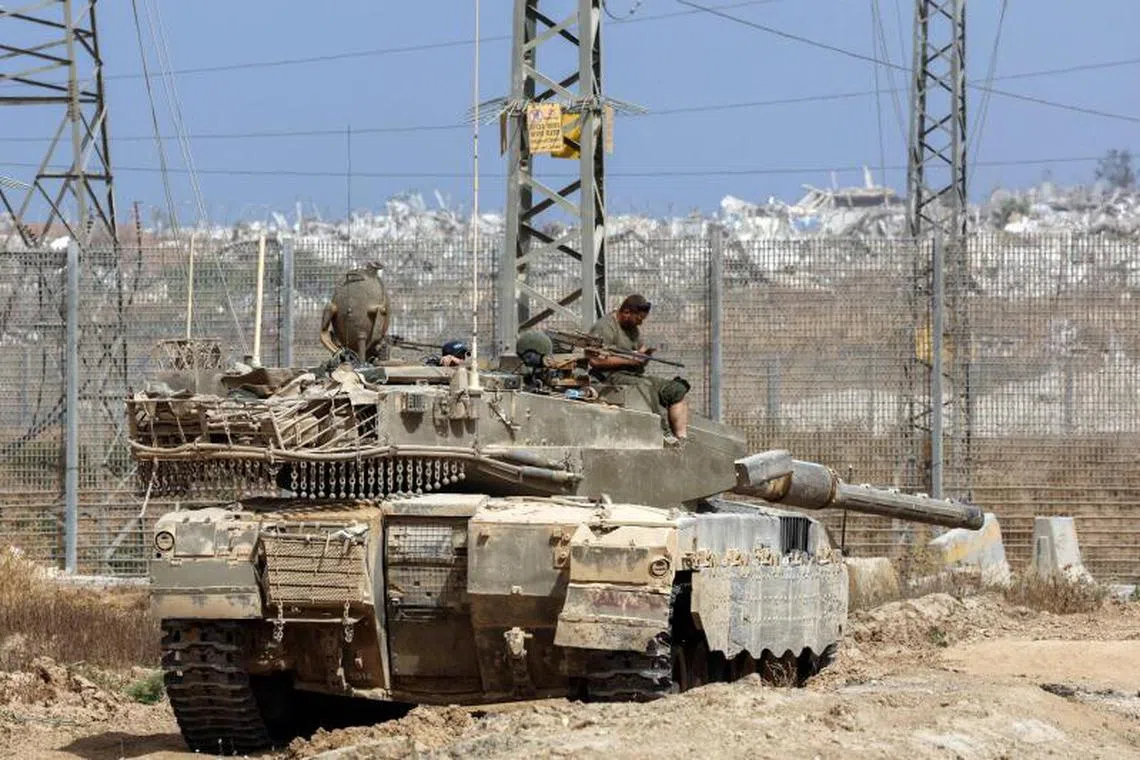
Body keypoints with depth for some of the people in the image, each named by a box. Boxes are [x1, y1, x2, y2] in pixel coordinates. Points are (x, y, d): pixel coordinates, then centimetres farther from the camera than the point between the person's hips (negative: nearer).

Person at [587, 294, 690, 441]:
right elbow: (595, 360, -18)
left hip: (636, 375, 9)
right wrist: (628, 360, -16)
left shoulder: (633, 329, 21)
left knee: (677, 390, -5)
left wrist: (644, 355, 0)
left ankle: (682, 438, -14)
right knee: (645, 386, -36)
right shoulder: (604, 328, -8)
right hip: (612, 377, -9)